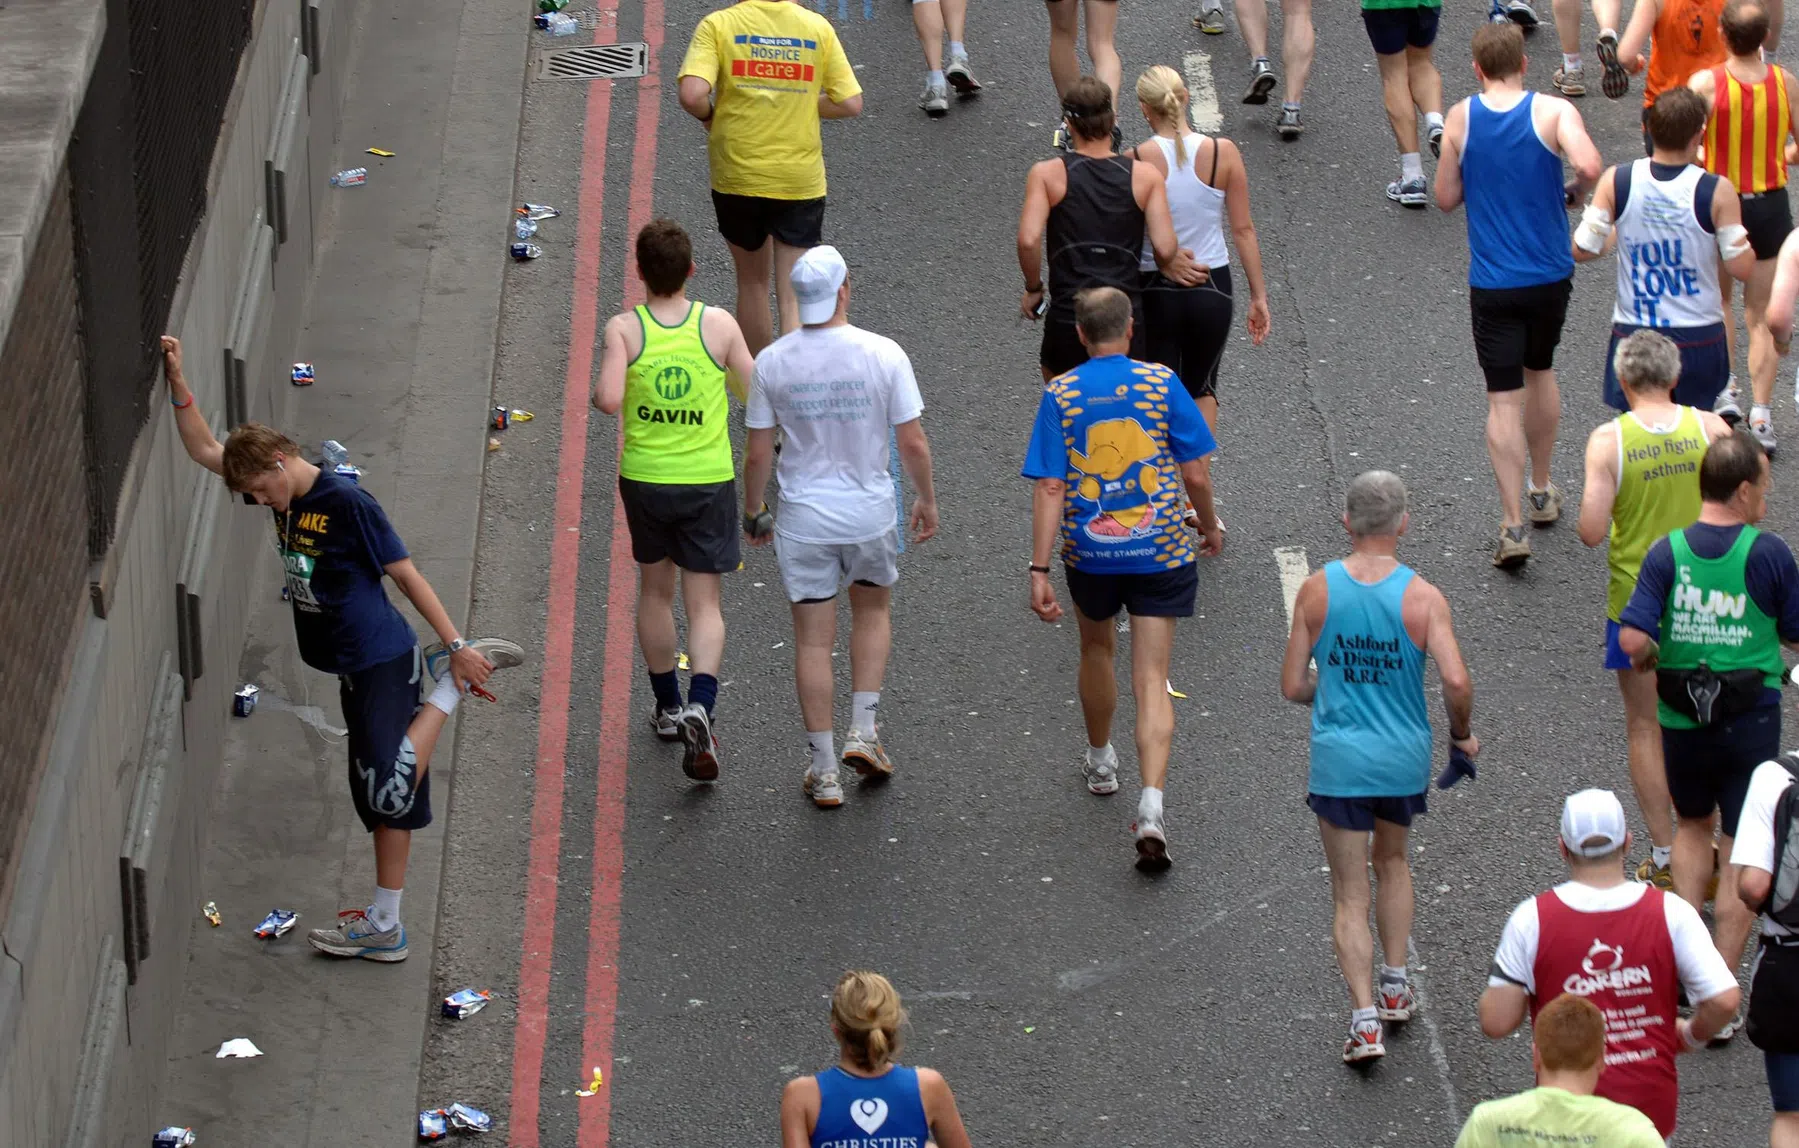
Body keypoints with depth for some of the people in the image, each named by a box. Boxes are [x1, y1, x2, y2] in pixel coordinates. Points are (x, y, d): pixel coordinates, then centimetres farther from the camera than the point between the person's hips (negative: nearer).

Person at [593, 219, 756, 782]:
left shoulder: (624, 330, -11)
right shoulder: (719, 325, -9)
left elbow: (610, 399, -24)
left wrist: (596, 392, -1)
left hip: (644, 478, 1)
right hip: (708, 481, -1)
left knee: (655, 590, 21)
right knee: (704, 603, 3)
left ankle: (667, 706, 33)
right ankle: (699, 704, -20)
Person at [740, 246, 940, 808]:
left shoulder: (772, 362, -9)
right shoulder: (883, 355, -14)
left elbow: (757, 453, -4)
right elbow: (913, 444, -10)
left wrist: (752, 513, 11)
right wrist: (927, 501, 7)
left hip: (803, 519, 0)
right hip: (870, 512, 0)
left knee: (813, 640, 7)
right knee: (873, 612, 25)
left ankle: (824, 771, 11)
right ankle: (863, 731, 14)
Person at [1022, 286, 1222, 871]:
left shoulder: (1060, 395, -5)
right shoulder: (1162, 384, -6)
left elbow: (1049, 489, -8)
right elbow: (1196, 475, -3)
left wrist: (1039, 570, -7)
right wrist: (1210, 526, 16)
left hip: (1090, 554, 1)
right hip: (1162, 551, -1)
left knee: (1097, 649, 28)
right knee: (1152, 679, -1)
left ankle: (1101, 760, 48)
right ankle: (1151, 805, -17)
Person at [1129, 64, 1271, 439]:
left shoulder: (1138, 160, -12)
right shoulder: (1223, 152, -8)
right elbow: (1244, 230, -4)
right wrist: (1259, 295, 4)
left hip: (1154, 292, -2)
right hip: (1212, 288, 2)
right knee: (1202, 389, 23)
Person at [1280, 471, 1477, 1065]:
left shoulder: (1316, 591, -7)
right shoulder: (1423, 597, -11)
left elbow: (1293, 687, -3)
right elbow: (1457, 683, -20)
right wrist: (1463, 733, 0)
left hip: (1338, 763, -1)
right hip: (1404, 758, 1)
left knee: (1350, 895, 6)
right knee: (1393, 861, 28)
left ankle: (1365, 1019, -4)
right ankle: (1395, 986, 30)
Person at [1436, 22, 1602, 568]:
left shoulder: (1460, 119, -4)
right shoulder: (1554, 112, -9)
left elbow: (1446, 198, 2)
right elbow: (1589, 166, -25)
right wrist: (1575, 192, -4)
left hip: (1492, 284, -1)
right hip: (1549, 276, 1)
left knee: (1503, 399, 0)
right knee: (1540, 372, 25)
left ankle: (1513, 524, -10)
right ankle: (1542, 493, 38)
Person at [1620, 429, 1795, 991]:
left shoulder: (1667, 552, -8)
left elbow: (1632, 640, -15)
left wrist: (1653, 658, 6)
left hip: (1682, 719, 2)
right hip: (1751, 719, -2)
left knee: (1694, 825, 27)